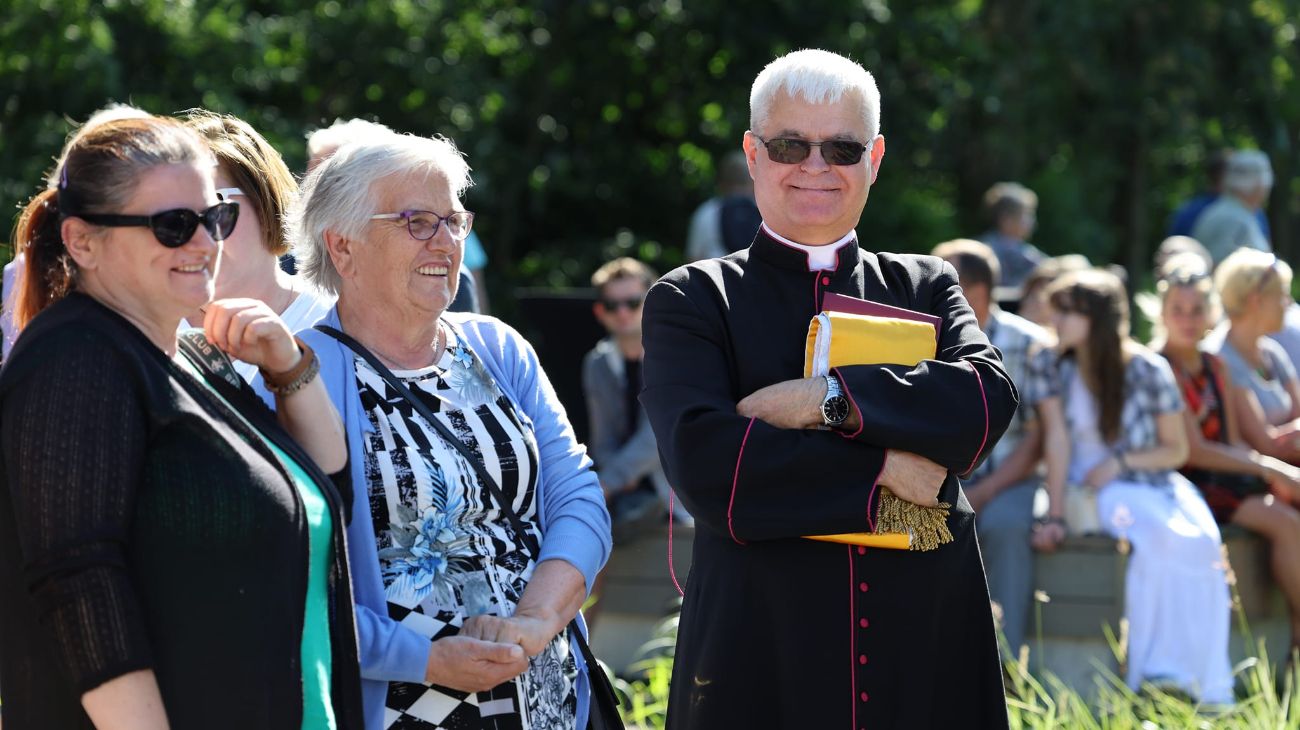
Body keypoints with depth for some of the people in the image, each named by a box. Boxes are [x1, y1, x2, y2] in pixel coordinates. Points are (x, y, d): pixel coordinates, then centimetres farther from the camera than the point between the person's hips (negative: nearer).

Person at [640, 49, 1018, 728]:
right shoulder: (692, 301, 4)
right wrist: (882, 468, -13)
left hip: (926, 644, 2)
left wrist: (824, 400, -16)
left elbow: (991, 397, -8)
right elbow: (702, 459, -13)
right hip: (762, 645, -2)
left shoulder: (924, 287, 12)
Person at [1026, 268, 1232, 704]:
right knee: (1159, 538, -33)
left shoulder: (1148, 371, -2)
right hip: (1088, 491, -1)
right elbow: (1057, 440, -8)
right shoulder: (1050, 367, -1)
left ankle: (1205, 684, -29)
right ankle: (1157, 674, -34)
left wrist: (1122, 461, -12)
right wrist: (1054, 515, -17)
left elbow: (1177, 450, 4)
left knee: (1199, 542, -30)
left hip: (1152, 483, 2)